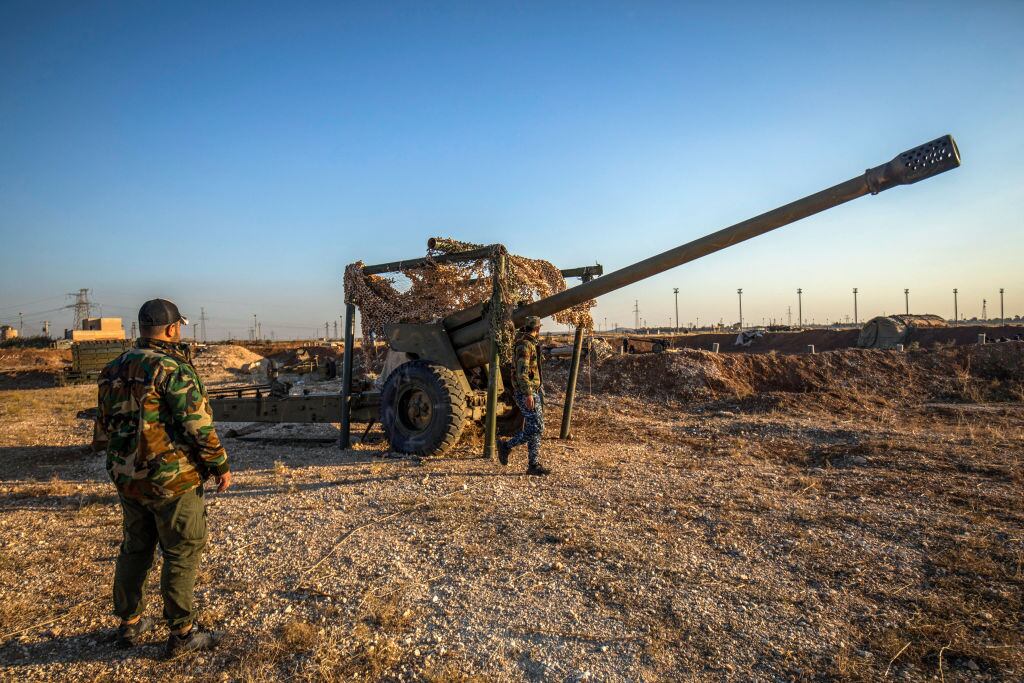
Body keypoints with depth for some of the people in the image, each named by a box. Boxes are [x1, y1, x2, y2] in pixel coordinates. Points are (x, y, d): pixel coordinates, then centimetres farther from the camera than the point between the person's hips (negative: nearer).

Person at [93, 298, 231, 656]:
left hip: (128, 478, 8)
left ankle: (130, 623, 34)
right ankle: (182, 634, 12)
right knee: (182, 553, 4)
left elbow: (103, 425, 15)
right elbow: (198, 425, -20)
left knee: (135, 548, 21)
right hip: (171, 479, -8)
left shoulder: (114, 368, 8)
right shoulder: (172, 367, -17)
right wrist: (220, 465, -10)